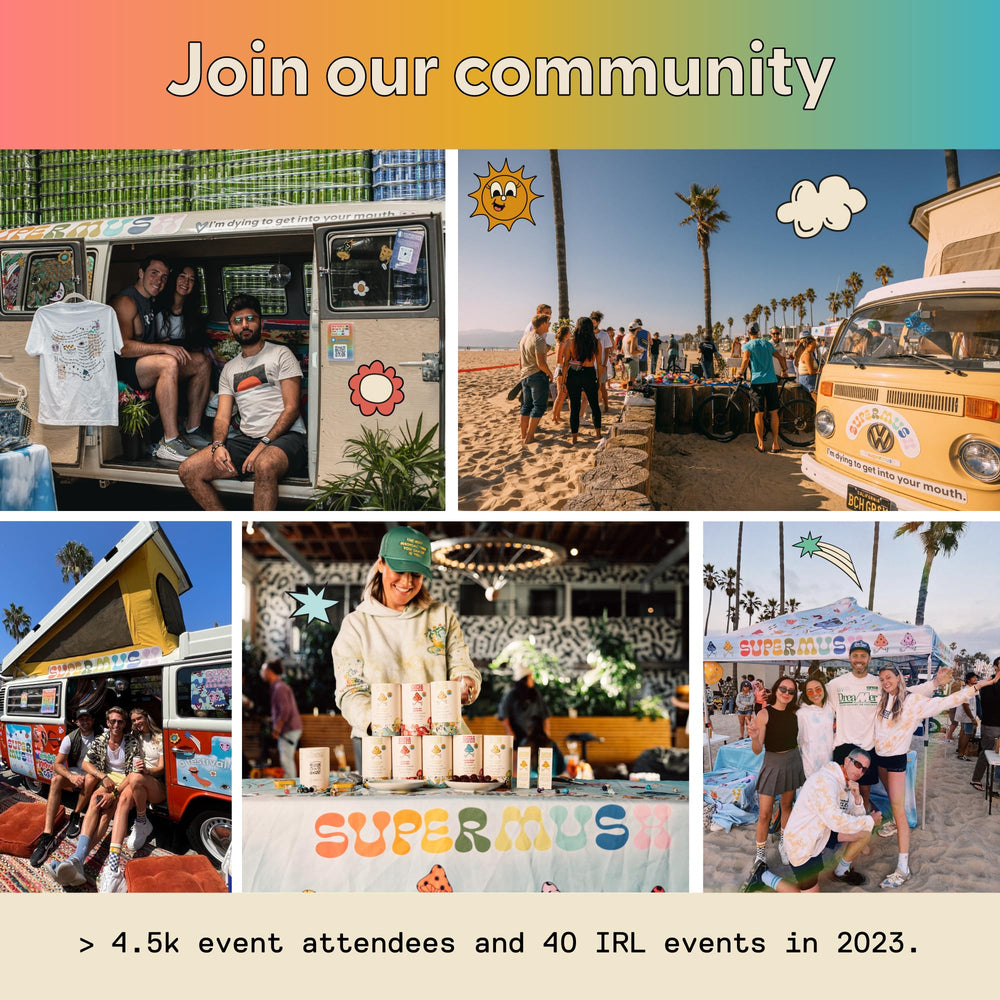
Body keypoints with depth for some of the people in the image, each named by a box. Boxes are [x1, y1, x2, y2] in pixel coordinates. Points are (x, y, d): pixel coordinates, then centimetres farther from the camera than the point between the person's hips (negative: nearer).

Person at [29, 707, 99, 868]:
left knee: (90, 779, -38)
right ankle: (47, 835, -41)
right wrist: (71, 776, -25)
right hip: (73, 773, 2)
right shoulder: (70, 739, -1)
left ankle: (75, 816, -16)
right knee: (56, 779, -31)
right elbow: (57, 764, -7)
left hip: (92, 774, -2)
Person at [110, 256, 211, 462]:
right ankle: (169, 443, -41)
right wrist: (164, 348, -30)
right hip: (122, 368, -10)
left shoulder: (150, 302, 19)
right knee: (169, 363, -36)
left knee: (201, 362, 2)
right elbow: (123, 347, -24)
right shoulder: (126, 301, -12)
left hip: (146, 364, 10)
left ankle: (192, 432, -1)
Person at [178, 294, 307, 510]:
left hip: (284, 436, -6)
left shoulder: (280, 354, 6)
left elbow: (291, 408, -3)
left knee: (265, 465, -41)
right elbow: (223, 417, 15)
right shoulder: (229, 369, 23)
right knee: (188, 471, -13)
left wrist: (264, 444, -16)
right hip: (245, 439, 6)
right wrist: (218, 446, -9)